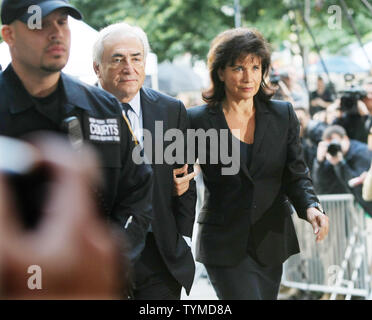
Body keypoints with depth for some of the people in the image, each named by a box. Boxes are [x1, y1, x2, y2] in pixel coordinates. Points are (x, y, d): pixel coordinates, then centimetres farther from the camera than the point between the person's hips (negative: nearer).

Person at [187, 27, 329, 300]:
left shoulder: (283, 115, 4)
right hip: (226, 244, -4)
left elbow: (296, 174, 4)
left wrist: (311, 207, -15)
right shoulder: (198, 120, -3)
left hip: (272, 243, 4)